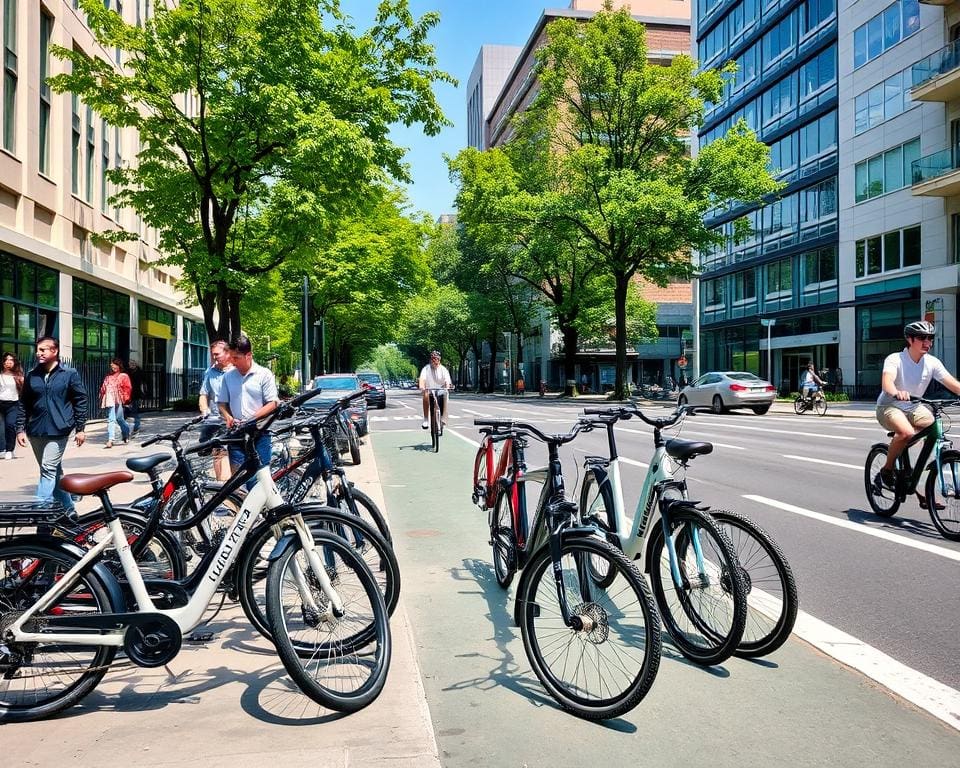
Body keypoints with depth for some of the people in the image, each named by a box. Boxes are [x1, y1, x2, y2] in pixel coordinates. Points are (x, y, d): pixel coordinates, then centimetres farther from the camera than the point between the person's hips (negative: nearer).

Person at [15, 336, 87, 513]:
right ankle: (68, 508, 24)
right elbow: (24, 404, 11)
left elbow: (80, 401, -2)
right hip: (36, 432, 5)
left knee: (48, 470, -13)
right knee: (54, 471, 12)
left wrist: (80, 429, -5)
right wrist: (20, 429, 6)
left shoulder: (70, 374, -2)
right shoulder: (31, 376, 8)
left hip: (58, 431, -5)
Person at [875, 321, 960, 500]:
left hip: (915, 407, 6)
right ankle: (886, 472, -13)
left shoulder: (932, 362, -5)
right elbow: (887, 380, -37)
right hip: (889, 407, -5)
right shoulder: (895, 359, -18)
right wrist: (896, 393, -60)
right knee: (907, 432, -34)